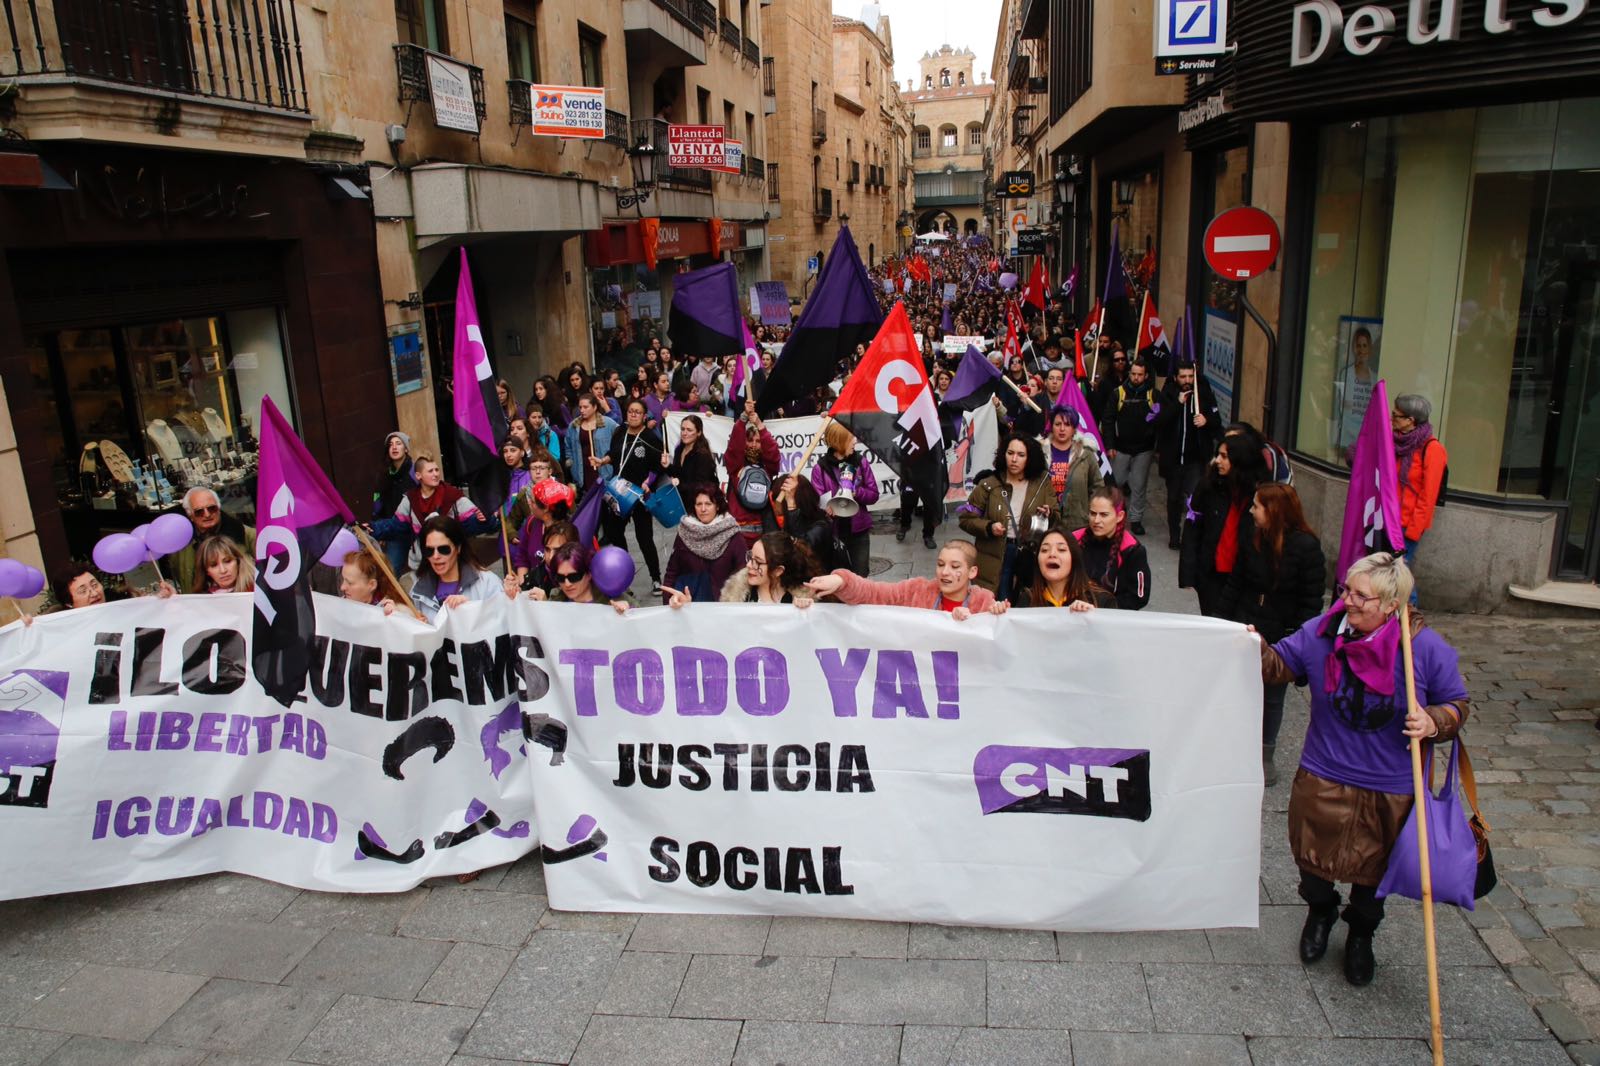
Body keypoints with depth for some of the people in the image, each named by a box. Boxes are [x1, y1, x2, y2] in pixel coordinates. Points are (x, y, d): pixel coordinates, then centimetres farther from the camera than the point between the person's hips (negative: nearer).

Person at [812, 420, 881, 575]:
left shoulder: (860, 461, -2)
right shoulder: (820, 468, -10)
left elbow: (874, 494, -1)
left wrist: (856, 492, -19)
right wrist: (827, 506, -35)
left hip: (858, 529, 2)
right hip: (833, 530, -2)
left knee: (860, 575, 11)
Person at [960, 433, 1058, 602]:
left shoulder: (1042, 483, 3)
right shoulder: (988, 485, -4)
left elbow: (1057, 517, 5)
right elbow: (966, 518, 0)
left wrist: (1049, 515, -17)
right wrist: (989, 527, -16)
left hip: (1031, 556, 2)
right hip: (996, 557, -2)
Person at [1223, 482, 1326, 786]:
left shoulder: (1306, 547, -12)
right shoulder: (1252, 541, -1)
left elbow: (1311, 600, -9)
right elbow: (1234, 586, 7)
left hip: (1282, 635, -3)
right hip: (1247, 629, 3)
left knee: (1273, 696, 11)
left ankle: (1265, 755, 27)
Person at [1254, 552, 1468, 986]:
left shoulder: (1427, 648, -16)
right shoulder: (1323, 633, -12)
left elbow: (1457, 704, -4)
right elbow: (1280, 665, -2)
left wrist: (1433, 722, -24)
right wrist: (1257, 648, -23)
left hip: (1392, 792, -1)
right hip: (1324, 781, 1)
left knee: (1373, 870, 19)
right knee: (1315, 858, 19)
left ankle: (1361, 935, 48)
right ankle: (1320, 912, 52)